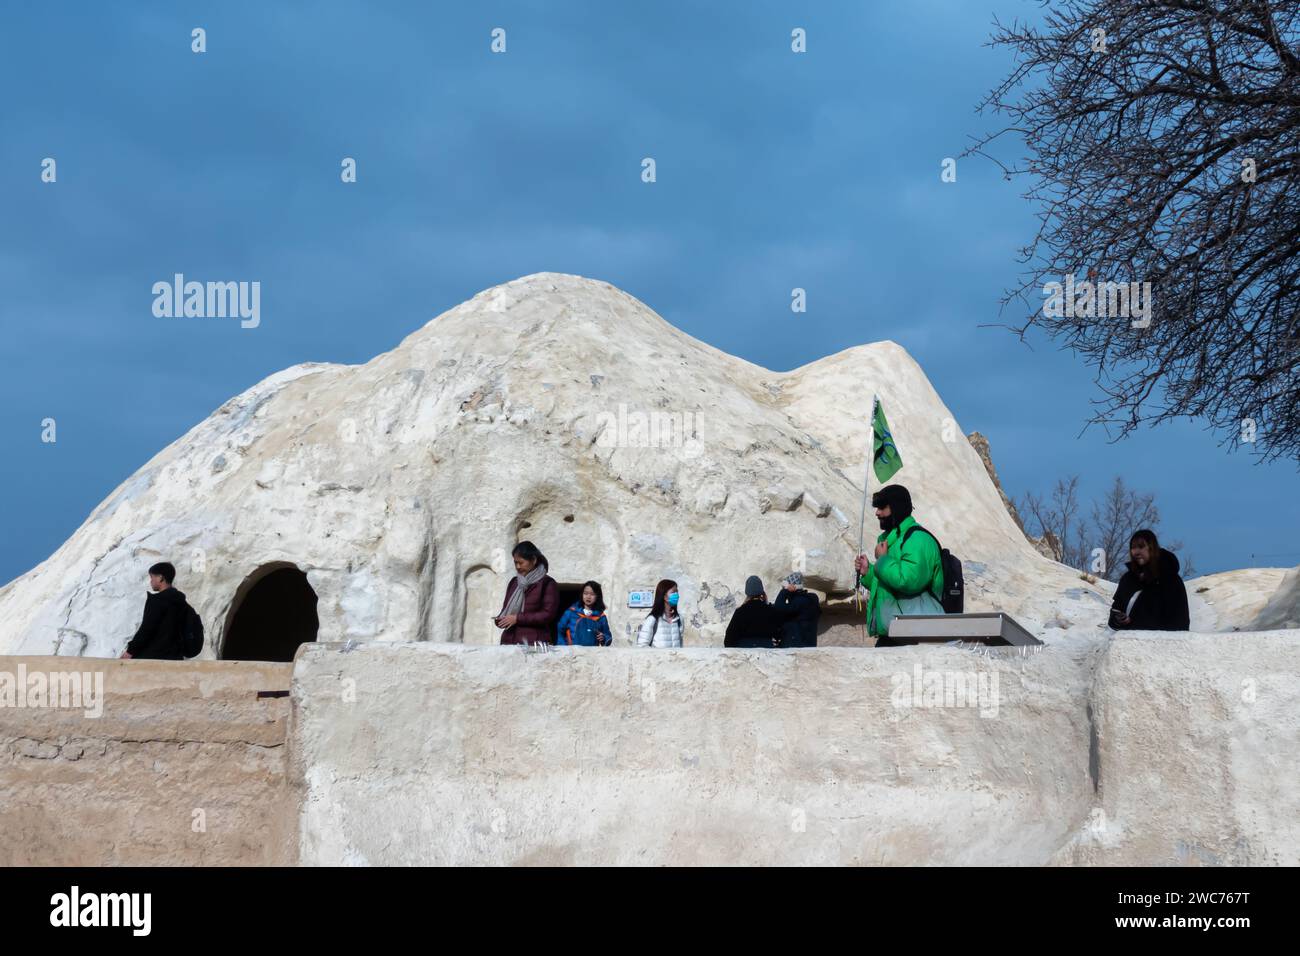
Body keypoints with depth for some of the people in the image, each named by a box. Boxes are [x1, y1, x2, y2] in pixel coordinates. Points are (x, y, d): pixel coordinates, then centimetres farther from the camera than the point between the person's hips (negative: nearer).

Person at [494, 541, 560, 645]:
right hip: (509, 640, 5)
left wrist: (518, 618, -11)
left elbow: (548, 615, -8)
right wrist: (499, 619, 0)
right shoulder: (514, 582, 19)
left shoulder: (548, 584, 0)